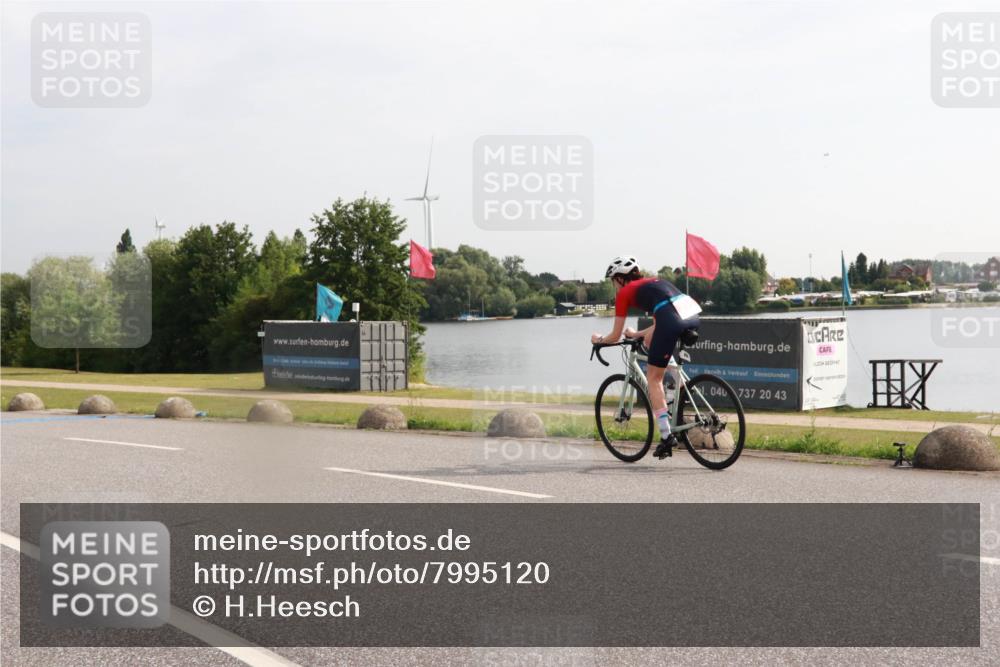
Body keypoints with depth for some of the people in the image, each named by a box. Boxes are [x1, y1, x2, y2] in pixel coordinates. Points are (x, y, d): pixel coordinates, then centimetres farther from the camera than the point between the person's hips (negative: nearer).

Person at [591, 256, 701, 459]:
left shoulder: (625, 293, 16)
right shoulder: (652, 282, 34)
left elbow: (615, 337, 20)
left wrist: (599, 339, 40)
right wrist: (636, 334, 56)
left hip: (672, 321, -7)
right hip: (694, 315, 7)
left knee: (653, 378, 7)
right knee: (649, 340, 31)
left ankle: (666, 437, 2)